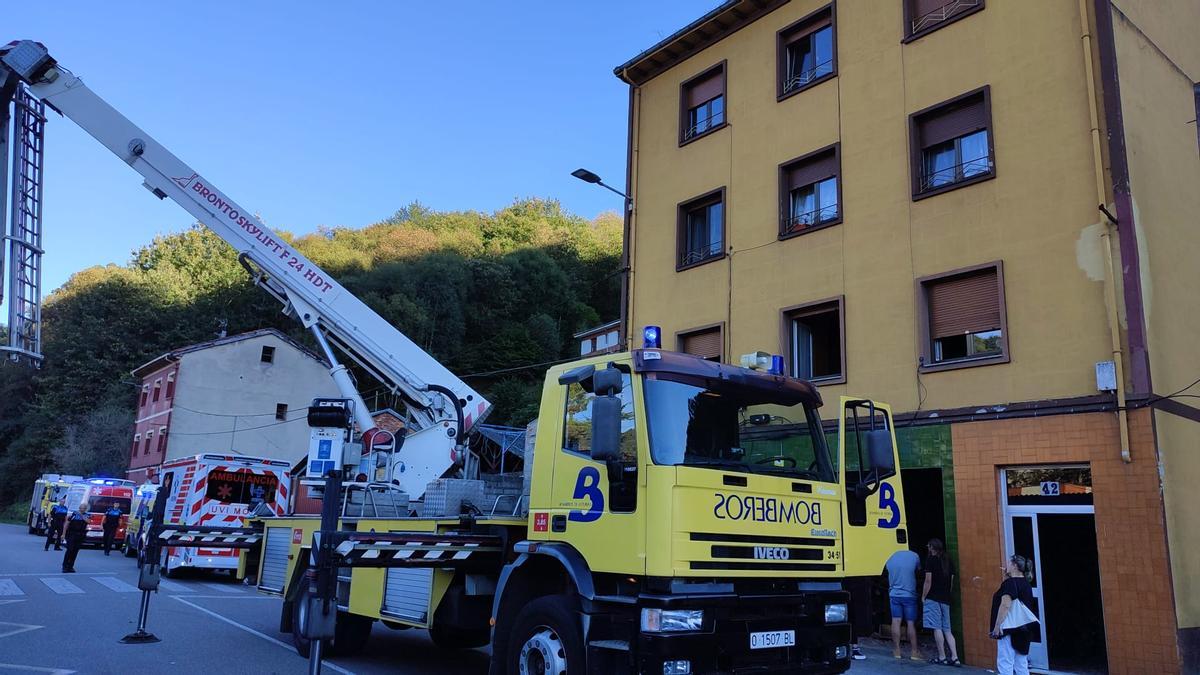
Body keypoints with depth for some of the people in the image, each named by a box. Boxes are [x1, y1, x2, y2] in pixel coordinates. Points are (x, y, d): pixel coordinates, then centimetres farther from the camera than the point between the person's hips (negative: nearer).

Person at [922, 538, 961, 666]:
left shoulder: (931, 560, -7)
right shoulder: (948, 560, 11)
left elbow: (928, 581, -11)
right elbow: (951, 581, 14)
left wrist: (923, 597, -3)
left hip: (933, 598, -6)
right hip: (945, 599, 6)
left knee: (937, 628, -3)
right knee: (947, 629, 9)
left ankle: (942, 658, -2)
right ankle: (954, 657, 3)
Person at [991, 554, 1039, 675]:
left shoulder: (1010, 582, -13)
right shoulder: (1026, 583, 13)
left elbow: (1005, 605, -22)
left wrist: (997, 626, -21)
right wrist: (1007, 575, 19)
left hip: (1010, 629, -9)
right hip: (1024, 628, 9)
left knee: (1005, 664, -7)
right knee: (1022, 664, 12)